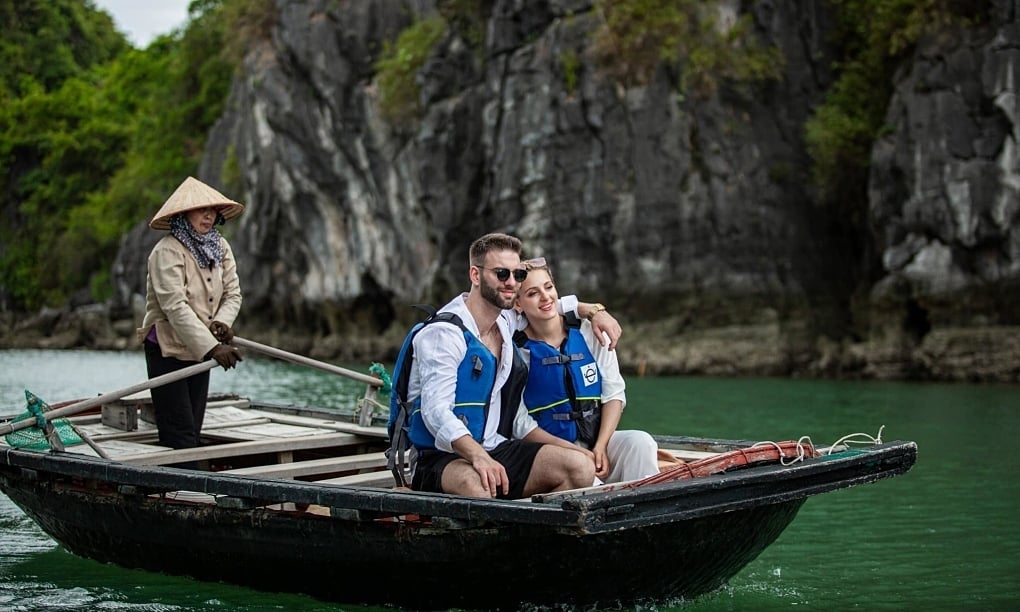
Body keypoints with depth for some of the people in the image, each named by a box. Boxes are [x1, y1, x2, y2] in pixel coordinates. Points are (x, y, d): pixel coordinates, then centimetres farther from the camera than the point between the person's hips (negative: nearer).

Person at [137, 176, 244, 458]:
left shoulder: (221, 247, 6)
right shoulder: (168, 251, -18)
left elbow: (232, 293, 4)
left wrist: (223, 321, -19)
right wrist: (212, 347, -32)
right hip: (167, 350, -8)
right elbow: (176, 307, -26)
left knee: (193, 431, 10)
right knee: (179, 433, -11)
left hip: (200, 349, 8)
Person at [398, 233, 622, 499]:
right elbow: (436, 411, -22)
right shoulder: (444, 332, -10)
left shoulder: (508, 323, 14)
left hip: (497, 451, 7)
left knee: (581, 467, -17)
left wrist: (593, 310, 18)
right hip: (444, 459, -7)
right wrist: (478, 457, -37)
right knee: (475, 485, -43)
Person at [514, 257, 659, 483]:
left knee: (640, 442, -27)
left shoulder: (589, 333, 4)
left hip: (599, 440, 3)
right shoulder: (518, 352, -4)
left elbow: (615, 394, 6)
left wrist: (600, 447, -9)